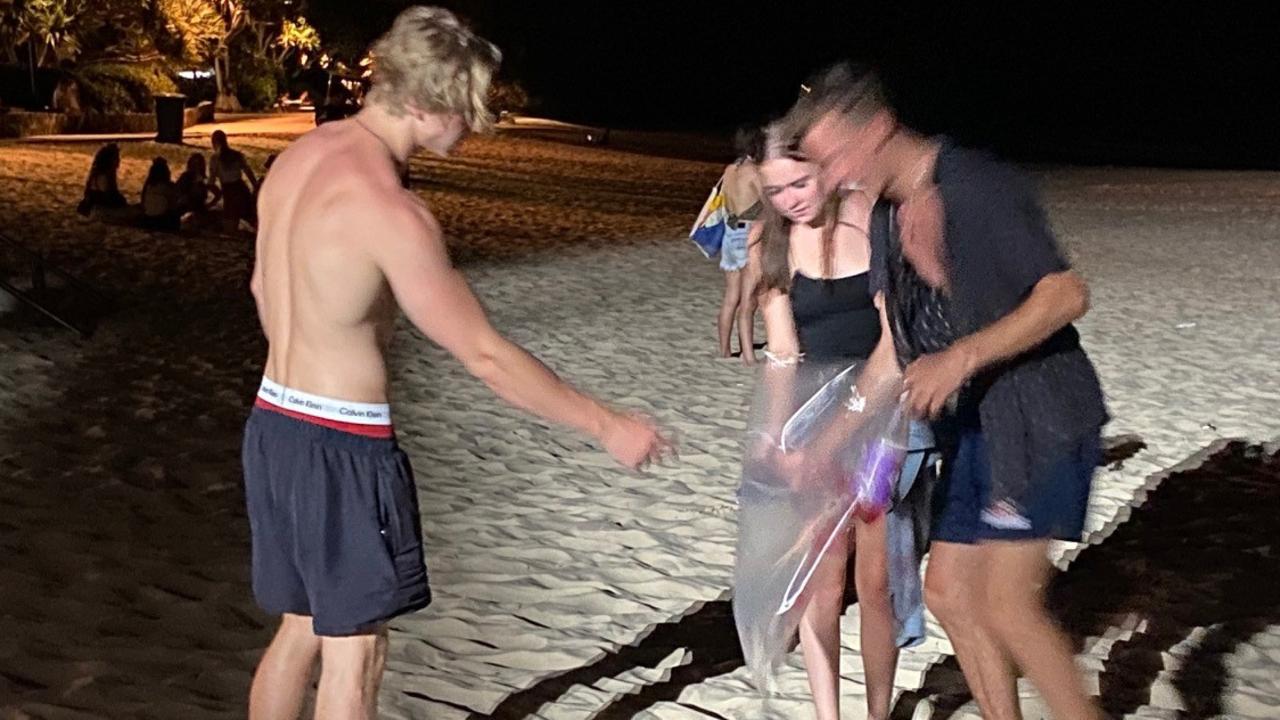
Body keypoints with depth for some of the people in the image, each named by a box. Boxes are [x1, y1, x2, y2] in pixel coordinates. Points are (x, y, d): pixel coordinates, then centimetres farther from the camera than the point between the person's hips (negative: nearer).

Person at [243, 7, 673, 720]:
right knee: (354, 654, 6)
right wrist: (608, 425, -12)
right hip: (342, 448, -9)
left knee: (300, 629, 21)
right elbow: (486, 355, -20)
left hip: (275, 425, 9)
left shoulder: (301, 156, 3)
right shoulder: (390, 211, -23)